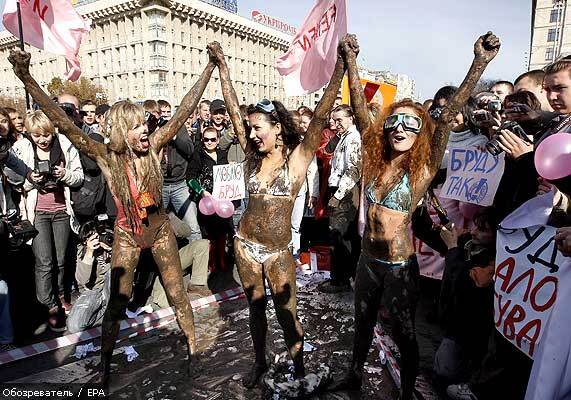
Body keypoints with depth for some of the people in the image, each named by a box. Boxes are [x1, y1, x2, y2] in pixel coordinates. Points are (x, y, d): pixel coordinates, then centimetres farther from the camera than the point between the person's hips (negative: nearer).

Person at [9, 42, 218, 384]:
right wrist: (27, 79, -34)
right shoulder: (107, 156, -16)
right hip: (127, 235, -1)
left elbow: (185, 110, -18)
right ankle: (105, 364, 31)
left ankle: (192, 348, 32)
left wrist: (211, 67, -21)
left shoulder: (153, 146, -14)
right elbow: (65, 125, -24)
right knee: (117, 304, 8)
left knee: (178, 295, 11)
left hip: (160, 230, 1)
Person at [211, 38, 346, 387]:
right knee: (256, 309, 19)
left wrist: (340, 65, -26)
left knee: (287, 314, 9)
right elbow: (234, 111, 1)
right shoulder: (253, 156, 0)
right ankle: (260, 362, 42)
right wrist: (223, 66, 1)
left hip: (279, 251, -4)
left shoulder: (298, 156, -10)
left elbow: (321, 115, -20)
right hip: (246, 245, 4)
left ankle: (299, 366, 37)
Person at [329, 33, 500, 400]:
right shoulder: (376, 160, -2)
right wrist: (351, 61, -11)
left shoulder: (423, 168, -12)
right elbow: (360, 109, -6)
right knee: (363, 323, 23)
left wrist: (480, 64, -28)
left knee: (404, 334, 14)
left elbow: (448, 117, -21)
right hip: (368, 261, 4)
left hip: (400, 267, -4)